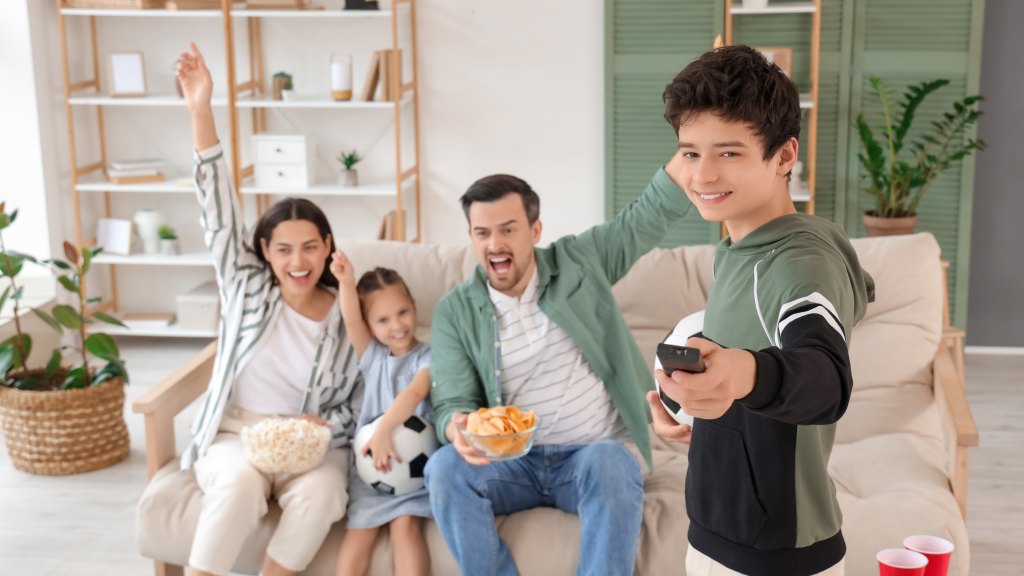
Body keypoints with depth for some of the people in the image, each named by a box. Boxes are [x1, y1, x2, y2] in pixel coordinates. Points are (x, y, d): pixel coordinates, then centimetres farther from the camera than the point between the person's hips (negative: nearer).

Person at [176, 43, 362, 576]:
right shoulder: (247, 287, 0)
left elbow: (358, 405, 7)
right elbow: (219, 210, -9)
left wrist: (325, 426, -16)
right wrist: (201, 111, -17)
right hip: (233, 435, 0)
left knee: (320, 493, -32)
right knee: (242, 483, -34)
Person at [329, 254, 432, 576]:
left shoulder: (428, 357, -1)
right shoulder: (373, 356, 11)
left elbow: (414, 394, -18)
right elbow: (352, 323, -6)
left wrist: (383, 431, -33)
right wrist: (347, 283, -23)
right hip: (371, 459, 3)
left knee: (405, 525, -22)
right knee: (360, 529, -14)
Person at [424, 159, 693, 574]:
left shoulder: (579, 262, 4)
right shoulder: (454, 311, 3)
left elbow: (653, 213, 2)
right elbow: (452, 403, -3)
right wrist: (457, 428, -28)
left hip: (595, 453, -1)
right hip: (512, 461, 1)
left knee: (611, 466, -35)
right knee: (445, 468, -28)